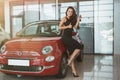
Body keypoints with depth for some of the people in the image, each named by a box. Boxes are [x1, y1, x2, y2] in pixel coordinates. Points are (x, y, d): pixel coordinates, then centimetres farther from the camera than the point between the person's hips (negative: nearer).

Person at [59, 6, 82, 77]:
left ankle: (73, 70, 7)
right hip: (65, 37, -8)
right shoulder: (64, 19, -2)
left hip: (69, 37, 8)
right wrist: (68, 26, -14)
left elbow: (75, 27, 10)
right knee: (78, 47, -18)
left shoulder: (71, 20, 19)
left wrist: (78, 21, -1)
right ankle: (70, 61, -9)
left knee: (72, 53, 4)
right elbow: (59, 27, -9)